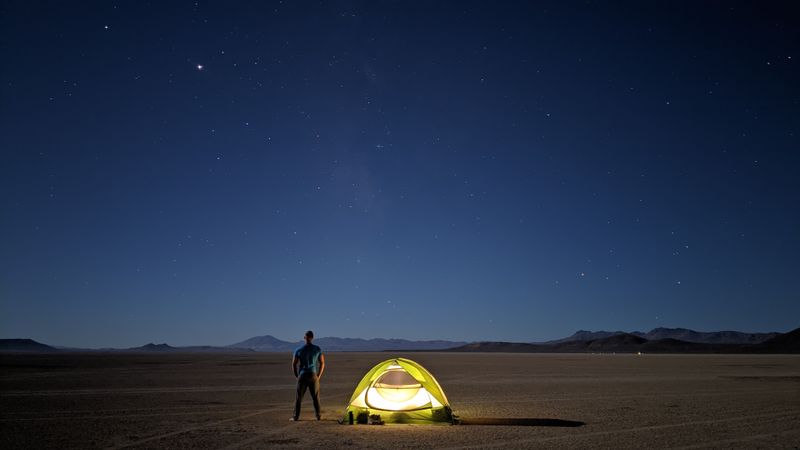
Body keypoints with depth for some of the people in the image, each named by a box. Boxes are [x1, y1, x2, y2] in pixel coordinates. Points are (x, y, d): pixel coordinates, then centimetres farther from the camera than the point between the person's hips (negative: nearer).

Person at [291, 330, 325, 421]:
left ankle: (296, 416, 8)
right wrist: (319, 376, 14)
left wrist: (297, 376, 10)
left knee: (298, 397, 8)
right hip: (313, 376, 2)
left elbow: (294, 364, -1)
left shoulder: (298, 350, -5)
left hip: (302, 376, -1)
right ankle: (318, 416, 14)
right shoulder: (318, 349, 0)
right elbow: (322, 363, 5)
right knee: (316, 397, 11)